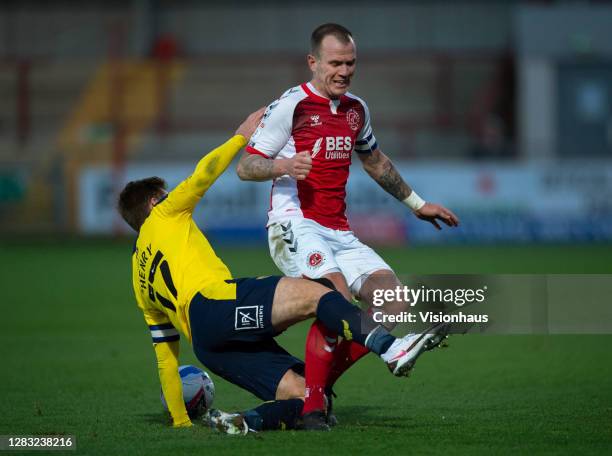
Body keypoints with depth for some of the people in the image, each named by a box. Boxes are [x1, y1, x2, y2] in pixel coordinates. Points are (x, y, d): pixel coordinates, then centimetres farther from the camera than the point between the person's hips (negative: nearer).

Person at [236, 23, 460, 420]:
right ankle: (310, 404, -22)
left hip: (339, 233, 7)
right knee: (338, 297, -31)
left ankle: (322, 383, 3)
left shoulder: (356, 109, 16)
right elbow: (245, 167, -5)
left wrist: (416, 203, 39)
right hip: (296, 225, -7)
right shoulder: (291, 106, -5)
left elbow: (375, 161, 34)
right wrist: (284, 166, -25)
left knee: (394, 303, -9)